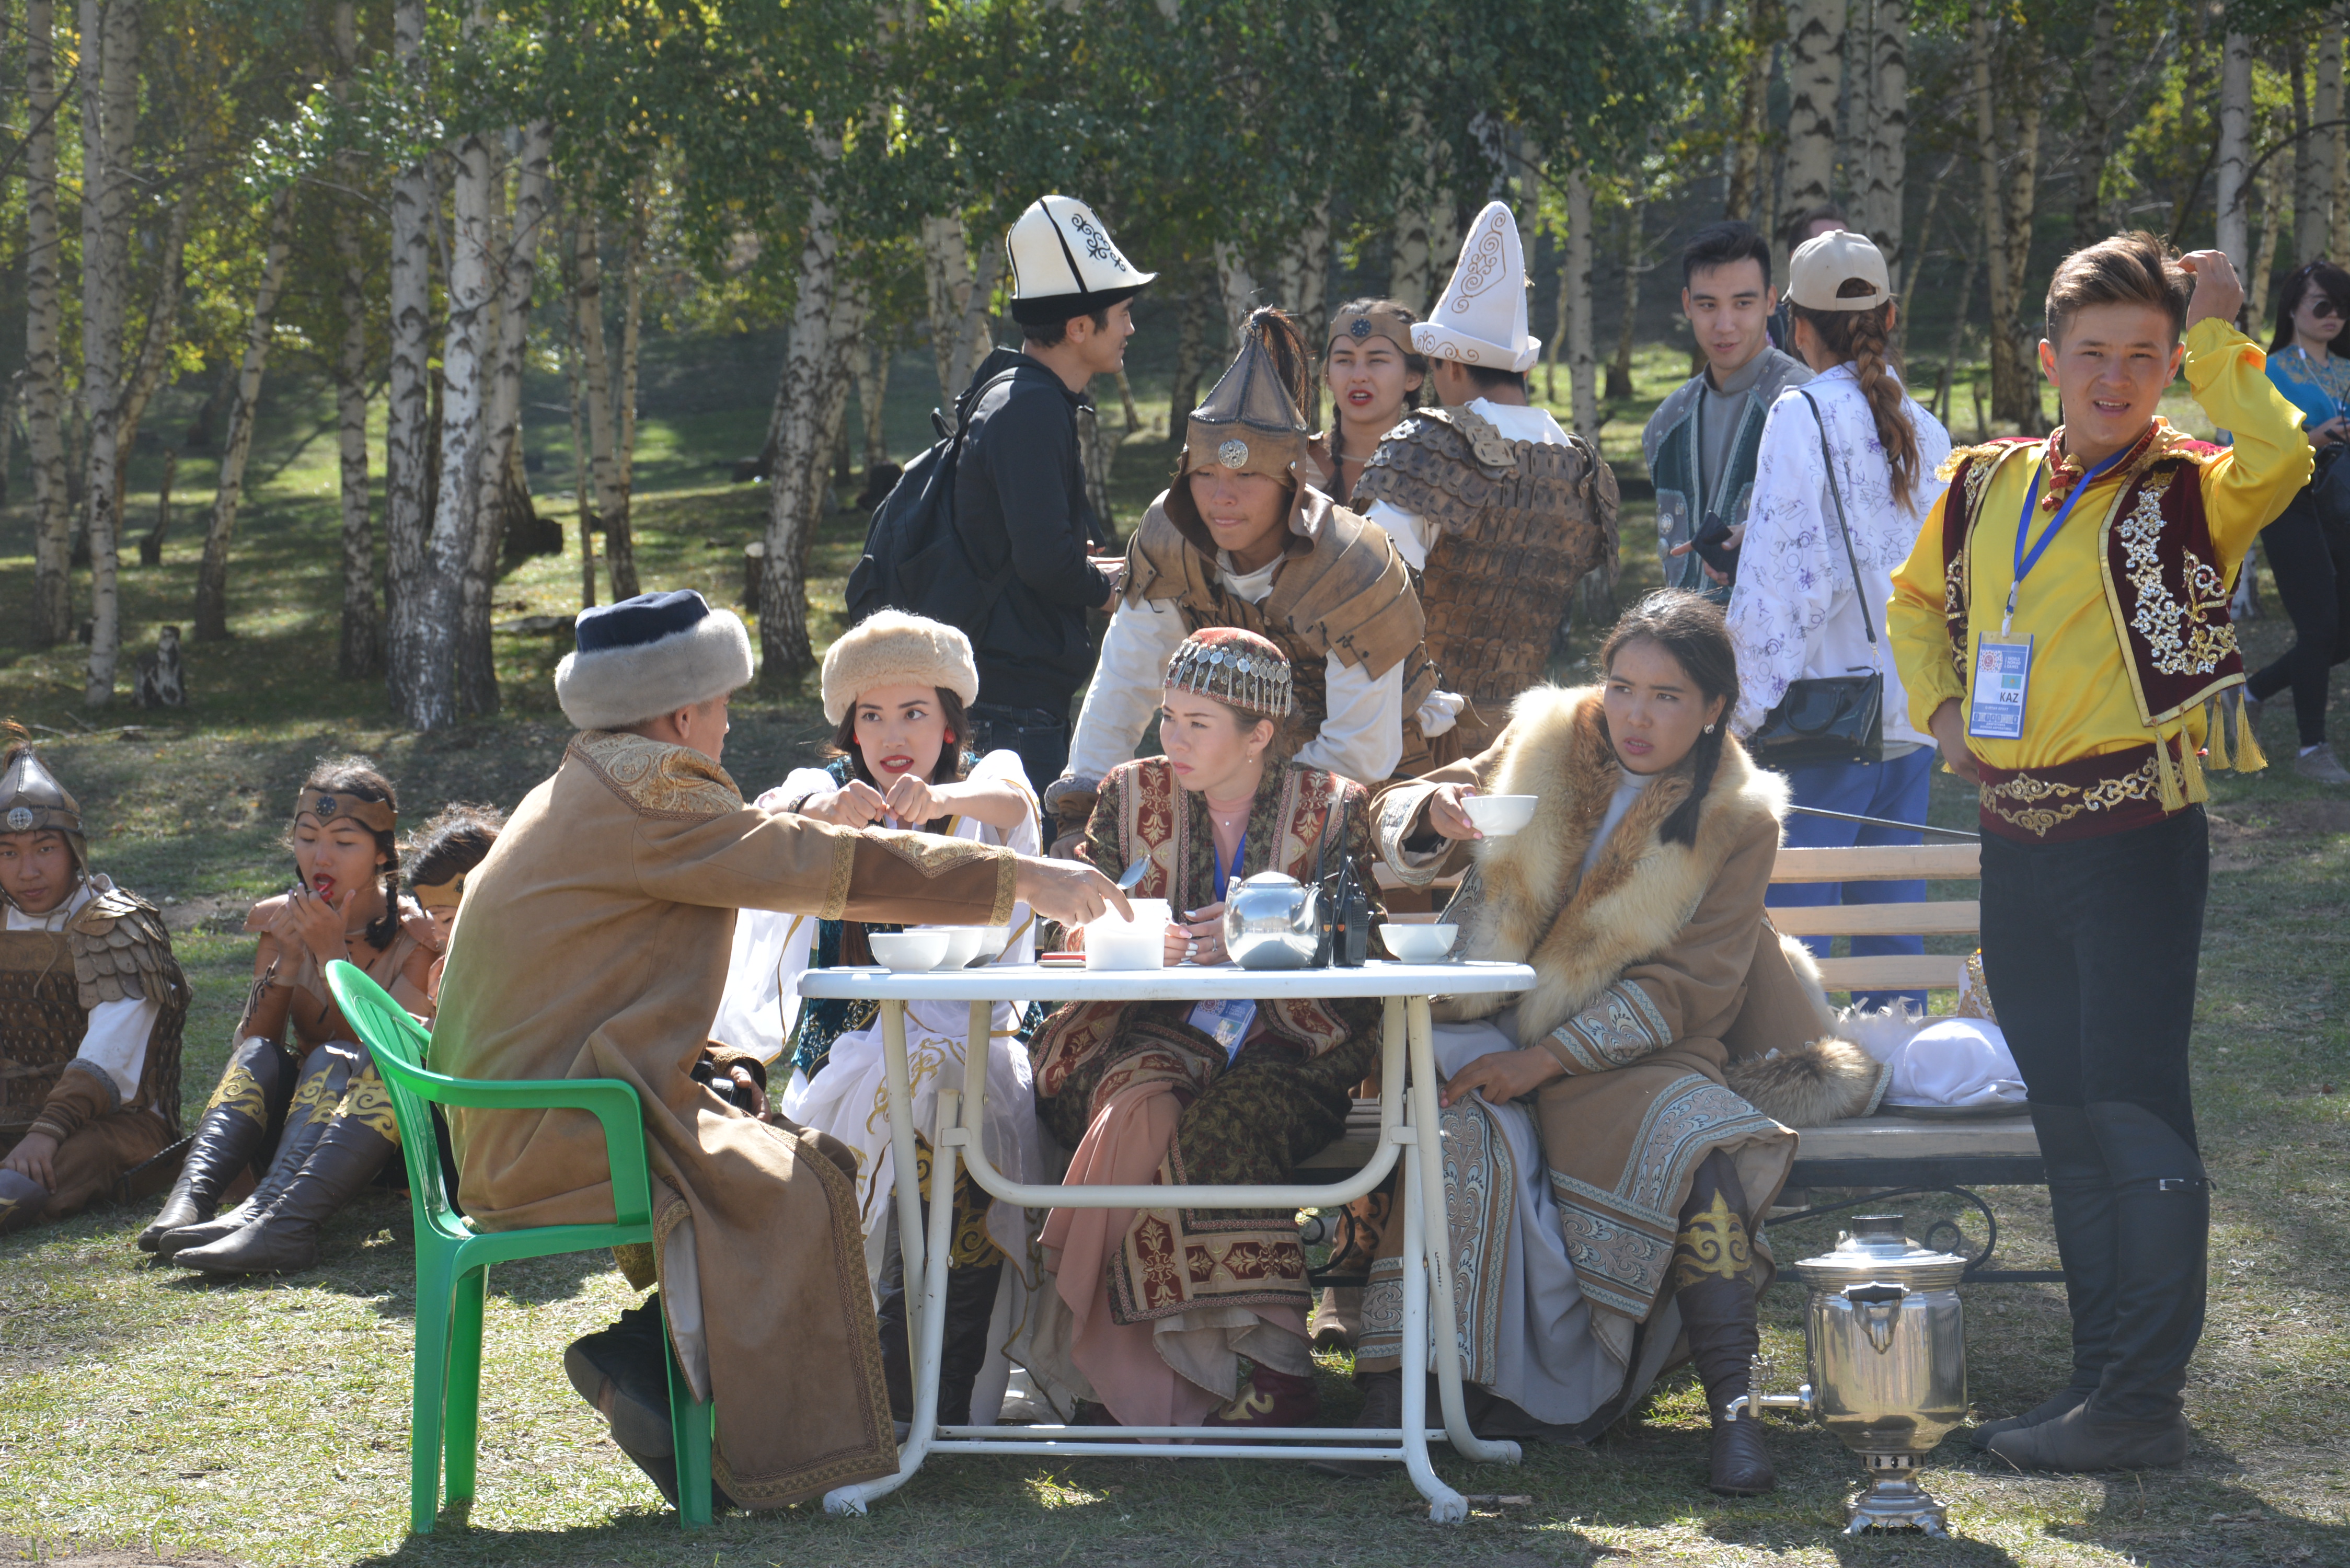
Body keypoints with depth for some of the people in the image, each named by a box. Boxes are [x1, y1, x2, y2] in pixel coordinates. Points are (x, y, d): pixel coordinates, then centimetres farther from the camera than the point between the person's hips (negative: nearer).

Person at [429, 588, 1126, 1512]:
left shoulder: (579, 800, 20)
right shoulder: (645, 798, -12)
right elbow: (839, 868, -13)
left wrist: (717, 1069, 6)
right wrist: (1024, 880, -8)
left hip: (514, 1135, 10)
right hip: (561, 1142, -10)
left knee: (774, 1150, 7)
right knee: (807, 1184, -16)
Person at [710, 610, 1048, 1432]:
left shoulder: (988, 780, 10)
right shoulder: (824, 789, 12)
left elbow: (1013, 802, -17)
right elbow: (763, 827, -12)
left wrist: (941, 797, -40)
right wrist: (823, 814, -35)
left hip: (973, 1031, 0)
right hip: (849, 1046, 0)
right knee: (892, 1072, -33)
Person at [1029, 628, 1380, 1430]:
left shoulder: (1331, 807, 9)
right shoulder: (1131, 794, 15)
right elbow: (1072, 933, 10)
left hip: (1287, 1047, -1)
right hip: (1151, 1030, 2)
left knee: (1222, 1124, -36)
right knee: (1145, 1103, -35)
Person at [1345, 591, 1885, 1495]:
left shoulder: (1739, 820, 2)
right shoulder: (1542, 747, 6)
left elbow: (1683, 988, -6)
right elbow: (1398, 836, 10)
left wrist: (1545, 1059, -17)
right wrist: (1433, 818, -16)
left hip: (1628, 1051, 0)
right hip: (1484, 1029, 1)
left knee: (1695, 1141, -31)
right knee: (1462, 1142, -32)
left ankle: (1733, 1411, -29)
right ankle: (1389, 1390, -32)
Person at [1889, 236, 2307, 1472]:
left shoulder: (2187, 492, -8)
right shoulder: (1986, 486, 9)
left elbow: (2278, 460, -31)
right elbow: (1917, 602, 26)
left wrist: (2216, 338, -21)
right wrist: (1941, 709, 9)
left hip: (2135, 837, -6)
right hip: (2015, 841, 6)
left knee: (2134, 1105, -6)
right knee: (2066, 1114, 12)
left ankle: (2145, 1396, -1)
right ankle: (2104, 1365, 22)